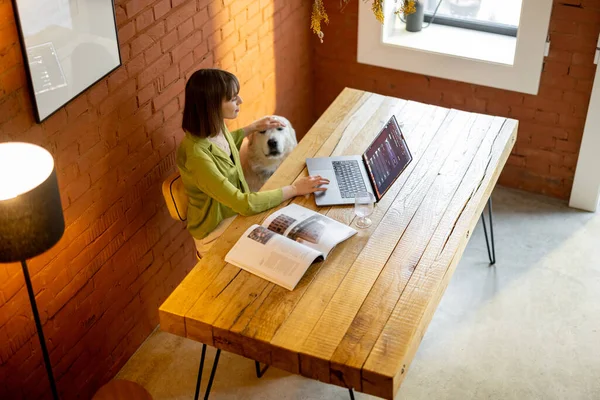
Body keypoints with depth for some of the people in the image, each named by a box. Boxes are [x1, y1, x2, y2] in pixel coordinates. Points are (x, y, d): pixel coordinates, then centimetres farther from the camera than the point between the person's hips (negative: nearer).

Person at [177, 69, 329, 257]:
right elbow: (243, 204, -31)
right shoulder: (195, 155, -34)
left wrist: (253, 127, 18)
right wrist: (294, 189, -24)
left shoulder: (215, 127, -8)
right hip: (217, 234, -7)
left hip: (236, 212, 7)